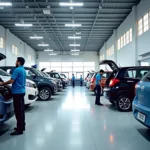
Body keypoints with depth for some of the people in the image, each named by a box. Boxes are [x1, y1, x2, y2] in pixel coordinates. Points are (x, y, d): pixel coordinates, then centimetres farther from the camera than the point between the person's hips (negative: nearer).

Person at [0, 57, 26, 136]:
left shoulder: (17, 70, -14)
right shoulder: (23, 70, 16)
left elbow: (11, 81, -17)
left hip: (17, 92, -10)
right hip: (22, 91, 10)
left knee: (18, 111, -6)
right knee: (21, 110, 14)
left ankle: (19, 130, -1)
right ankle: (22, 126, 23)